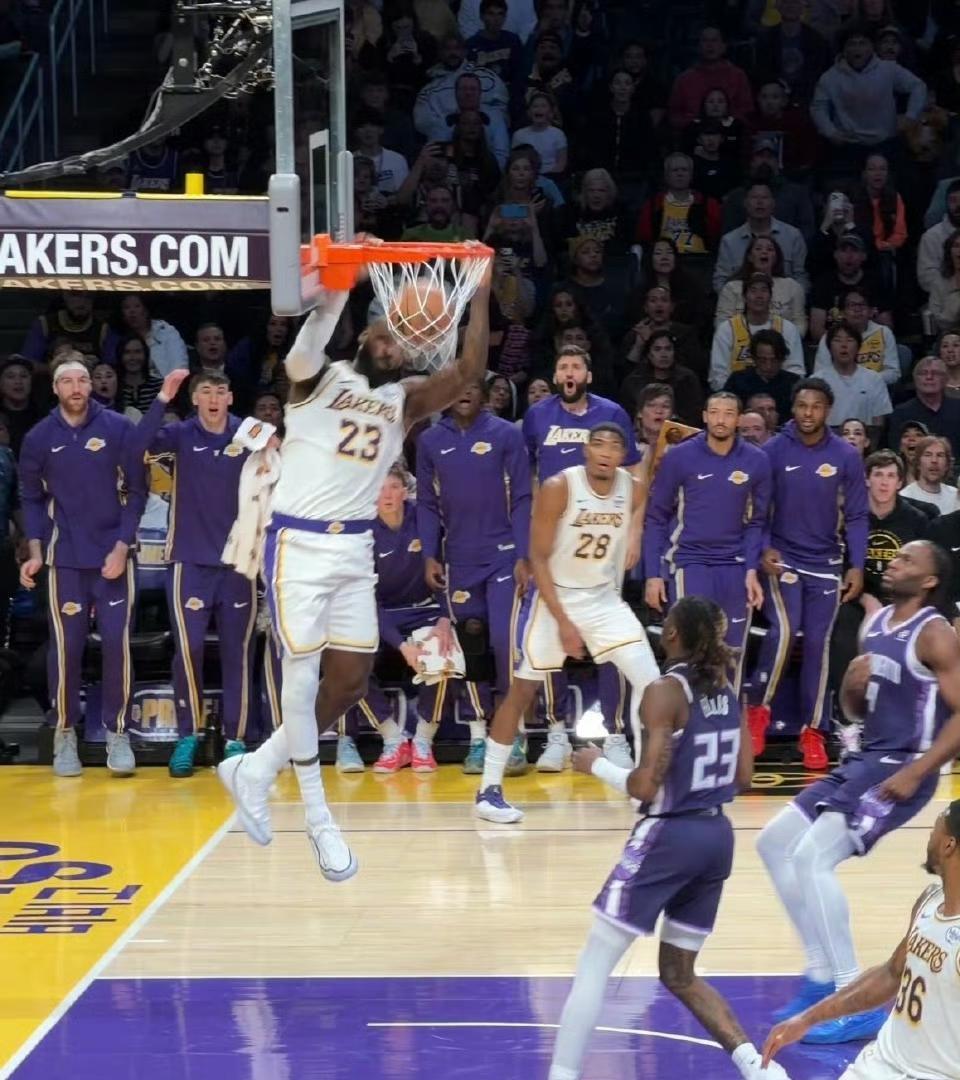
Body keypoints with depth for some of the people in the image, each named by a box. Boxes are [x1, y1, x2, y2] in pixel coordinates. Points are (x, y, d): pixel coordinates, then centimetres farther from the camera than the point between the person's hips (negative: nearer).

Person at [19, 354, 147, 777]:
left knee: (116, 644, -2)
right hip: (65, 559, 1)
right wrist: (35, 551, -2)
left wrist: (122, 547, -8)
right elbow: (32, 499, 9)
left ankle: (117, 732, 8)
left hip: (114, 556, -1)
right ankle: (64, 734, 10)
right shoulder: (39, 438, 0)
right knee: (66, 647, 0)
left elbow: (136, 492, -1)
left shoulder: (118, 429, -5)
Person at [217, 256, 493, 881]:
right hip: (300, 542, -6)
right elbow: (305, 349, -27)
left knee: (352, 681, 5)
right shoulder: (318, 379, -2)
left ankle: (256, 770, 22)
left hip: (355, 548, 6)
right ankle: (319, 819, 5)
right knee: (304, 672, -6)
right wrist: (341, 282, -41)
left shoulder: (405, 402, 9)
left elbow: (470, 371, -6)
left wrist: (481, 293, -15)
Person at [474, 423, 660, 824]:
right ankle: (489, 789, 9)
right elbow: (538, 558, -18)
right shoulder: (558, 488, -20)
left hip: (604, 598, 4)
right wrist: (562, 620, -22)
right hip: (554, 597, -4)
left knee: (649, 679, -8)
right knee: (523, 689, 0)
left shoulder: (633, 490, -8)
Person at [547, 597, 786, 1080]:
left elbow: (646, 787, -17)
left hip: (669, 838, -8)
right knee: (679, 975, 19)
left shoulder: (665, 691, -14)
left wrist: (596, 765, -2)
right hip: (717, 836, 8)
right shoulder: (725, 688, 7)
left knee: (593, 966, 1)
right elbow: (742, 777, 11)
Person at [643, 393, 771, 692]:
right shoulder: (679, 458, -4)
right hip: (689, 564, -3)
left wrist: (751, 571, -1)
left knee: (733, 651, 7)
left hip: (734, 567, 3)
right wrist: (653, 574, -3)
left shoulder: (756, 461, 2)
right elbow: (655, 519, 1)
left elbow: (755, 522, 9)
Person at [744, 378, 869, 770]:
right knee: (784, 630, -20)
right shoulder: (772, 451, -5)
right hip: (782, 558, -2)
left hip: (826, 564, 2)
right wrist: (763, 550, -13)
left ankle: (812, 731, 11)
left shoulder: (847, 457, -2)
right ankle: (758, 707, -1)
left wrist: (856, 567, -4)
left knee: (818, 643, 2)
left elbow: (857, 516, 2)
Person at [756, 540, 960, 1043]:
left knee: (812, 858, -22)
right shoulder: (874, 624, 12)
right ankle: (823, 977, 19)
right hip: (864, 760, 10)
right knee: (775, 843, 14)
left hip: (902, 768, -10)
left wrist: (914, 774, -25)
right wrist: (852, 685, -3)